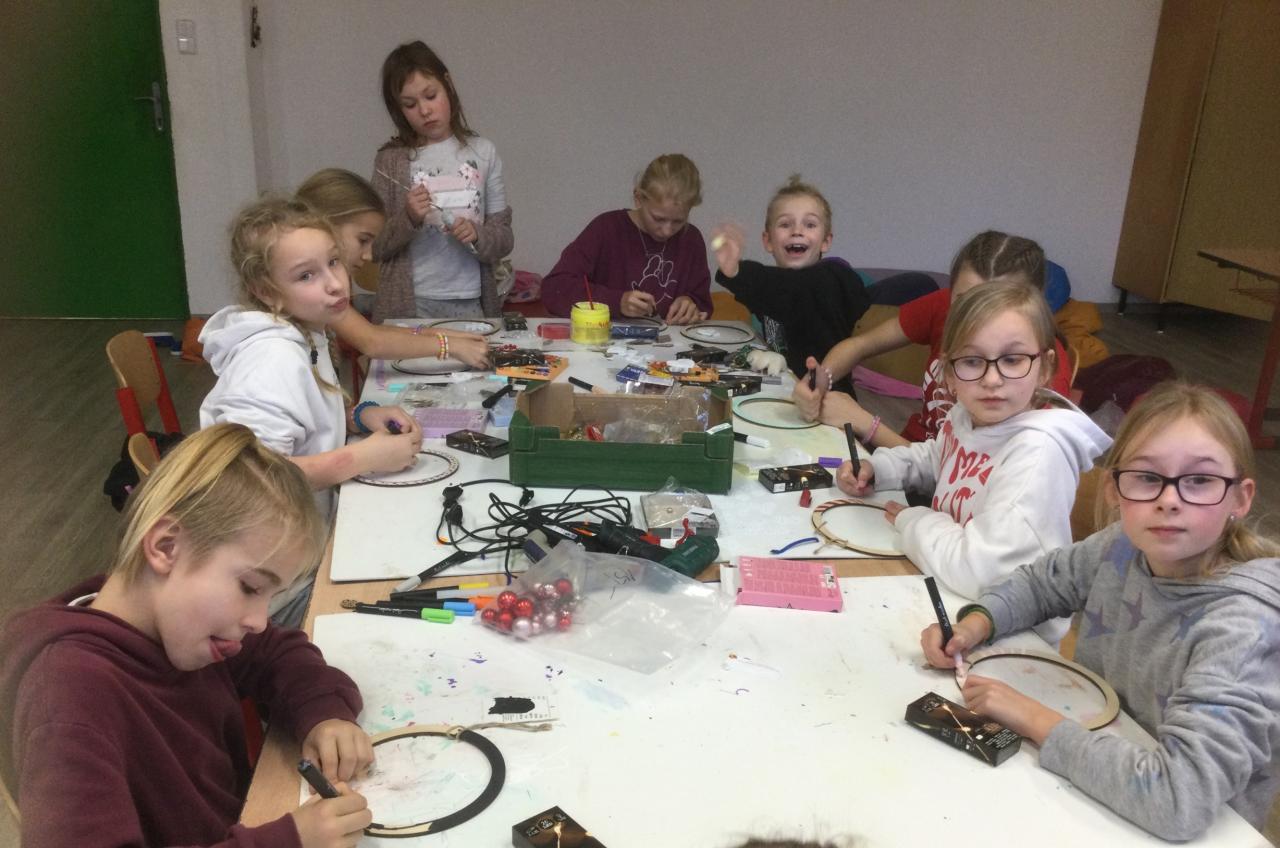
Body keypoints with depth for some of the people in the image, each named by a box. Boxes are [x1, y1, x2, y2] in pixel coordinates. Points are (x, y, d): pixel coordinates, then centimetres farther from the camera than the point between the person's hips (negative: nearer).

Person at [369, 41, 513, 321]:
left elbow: (504, 238, 6)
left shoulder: (482, 152, 6)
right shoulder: (390, 161, 2)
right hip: (408, 306, -1)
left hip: (471, 303, 1)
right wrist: (408, 219, -15)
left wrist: (477, 235, -14)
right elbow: (374, 247, 2)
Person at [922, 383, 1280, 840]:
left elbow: (1181, 800, -34)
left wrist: (1036, 721, -26)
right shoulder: (1127, 547, -10)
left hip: (1195, 832, -4)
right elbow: (1042, 580, 10)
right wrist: (978, 619, -9)